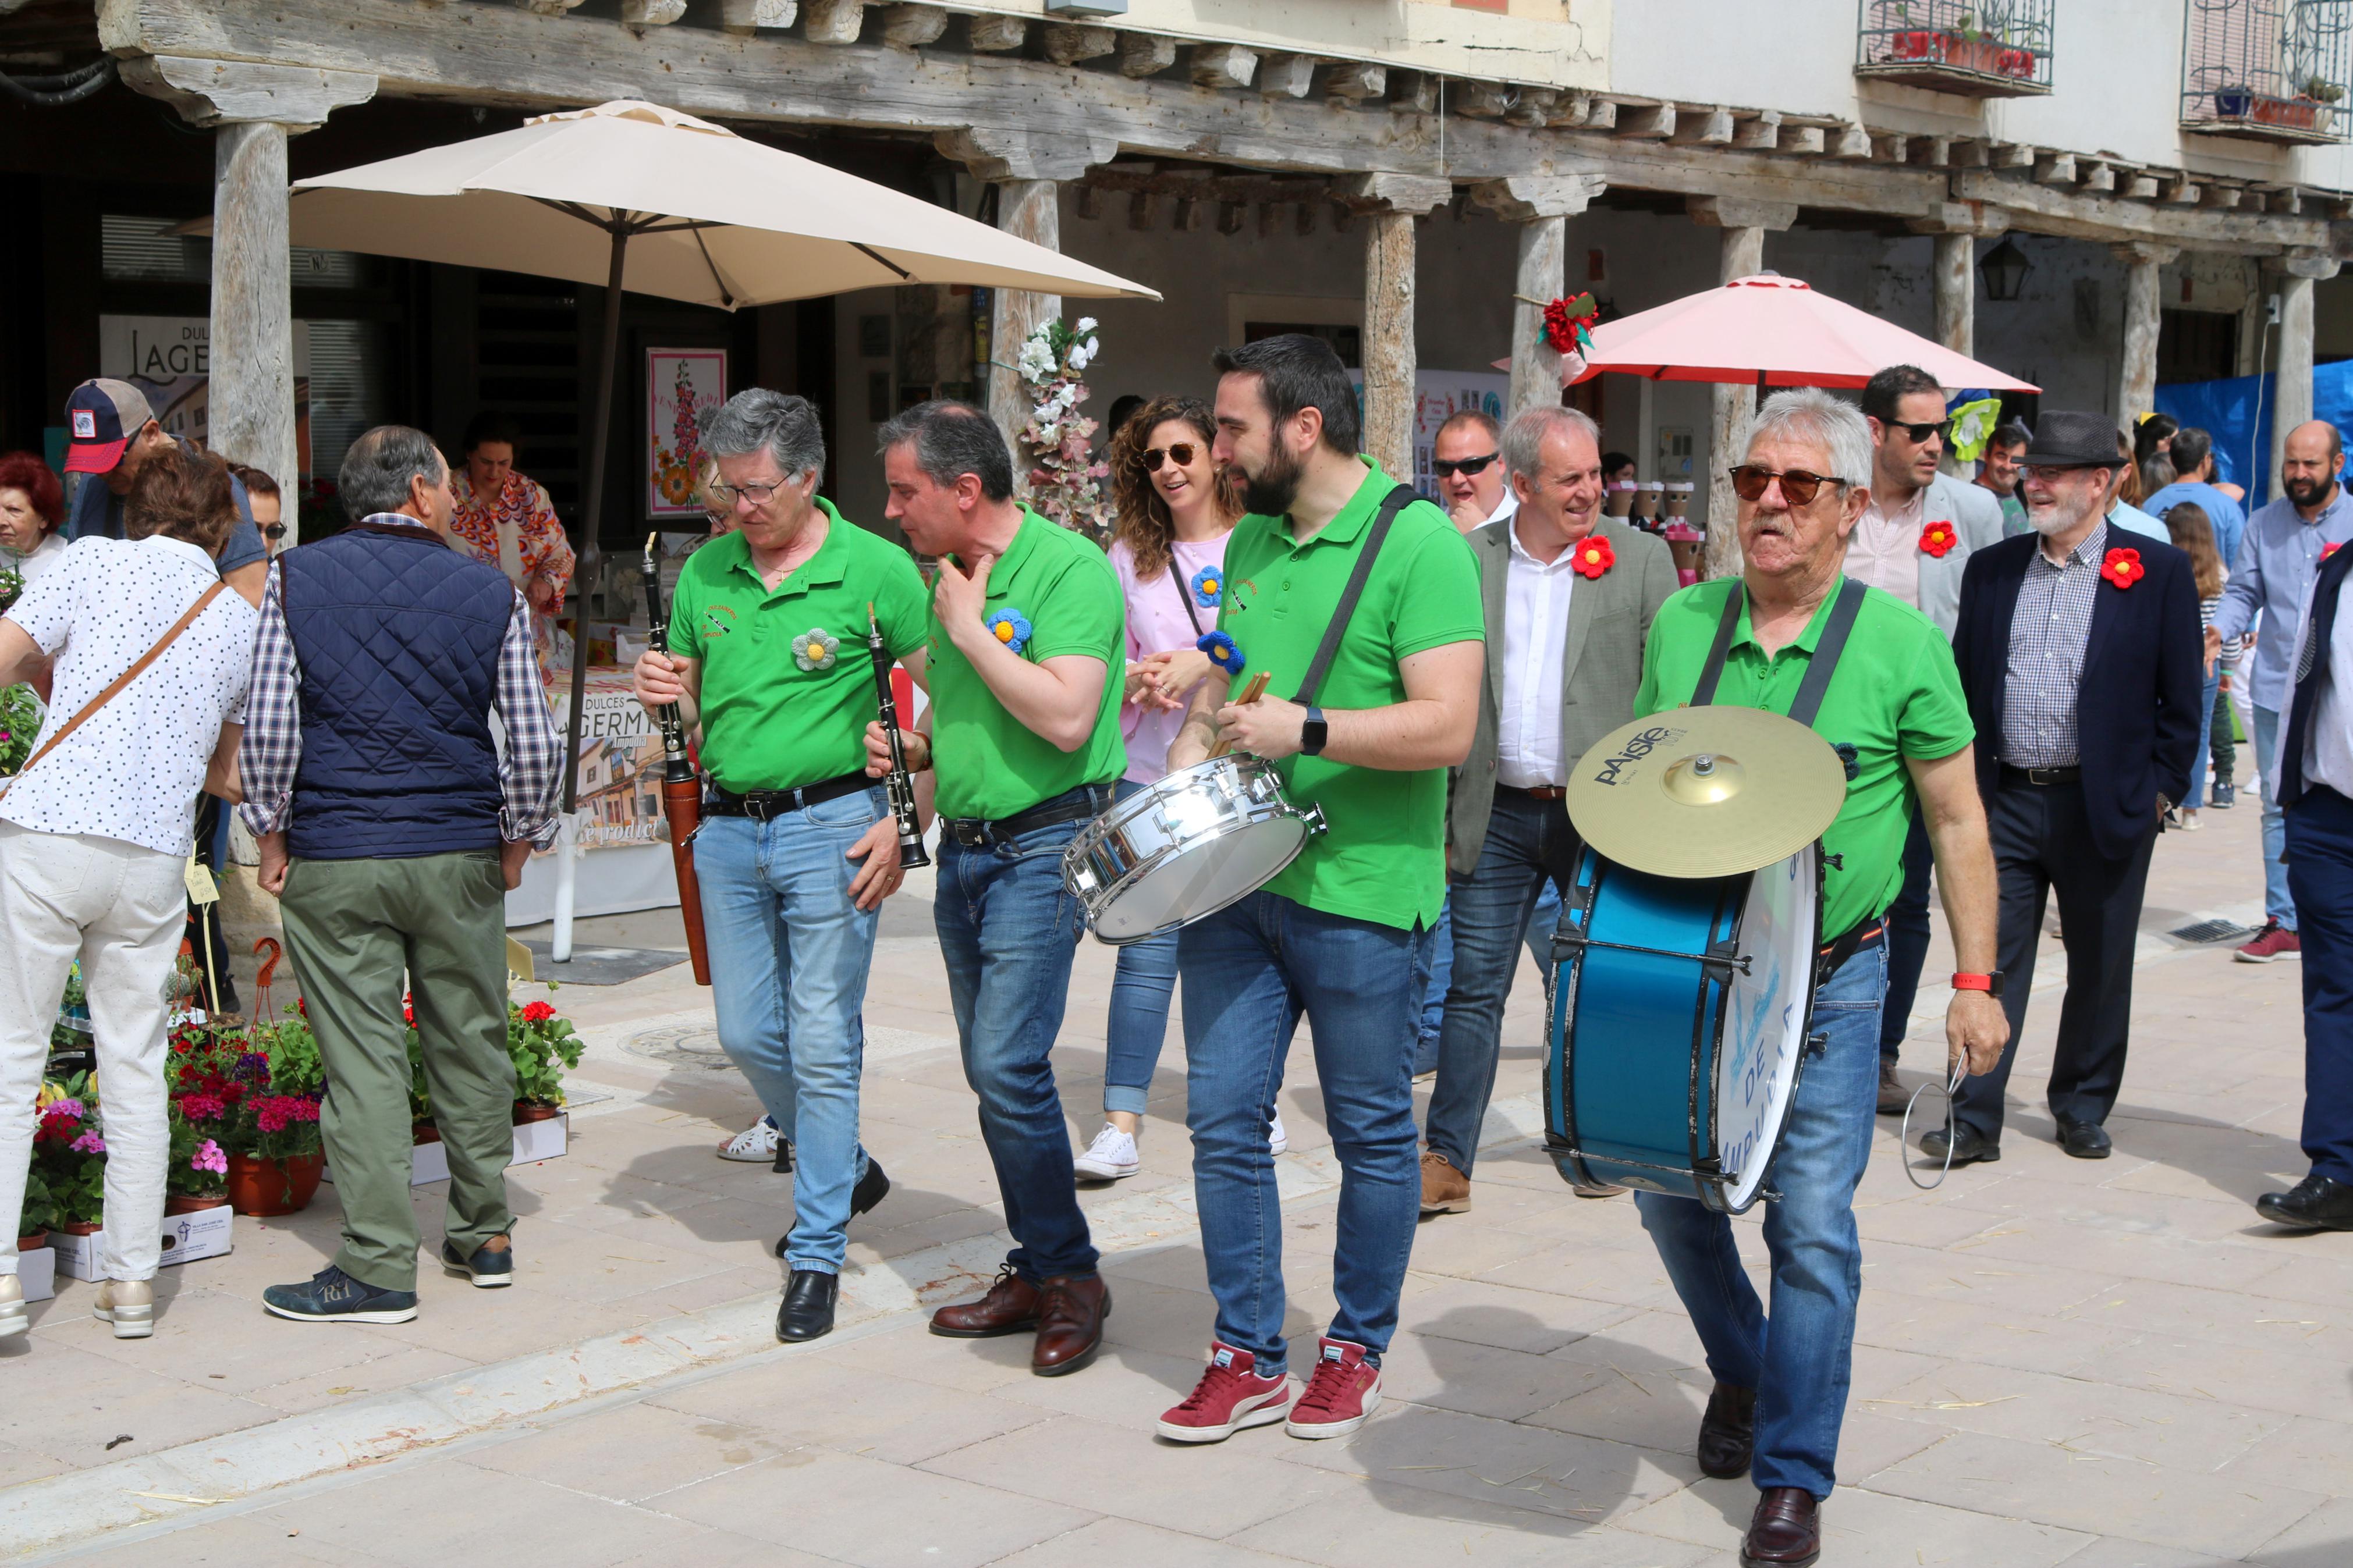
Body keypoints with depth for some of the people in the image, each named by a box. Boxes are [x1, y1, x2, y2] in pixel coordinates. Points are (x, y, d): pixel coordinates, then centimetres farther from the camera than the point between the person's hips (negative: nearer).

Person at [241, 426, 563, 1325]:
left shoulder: (295, 579, 0)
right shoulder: (492, 593, 1)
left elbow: (267, 727, -6)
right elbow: (535, 743, -2)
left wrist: (272, 834, 4)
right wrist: (519, 839, 11)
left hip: (332, 859, -1)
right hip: (461, 856, 1)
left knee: (363, 1061, 0)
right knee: (471, 1047, 13)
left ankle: (379, 1269, 2)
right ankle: (484, 1238, 24)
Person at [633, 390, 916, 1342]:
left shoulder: (873, 569, -8)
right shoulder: (705, 573, 8)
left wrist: (906, 824, -13)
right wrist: (666, 693, -6)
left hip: (831, 825, -5)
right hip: (728, 828, 6)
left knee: (824, 1043, -2)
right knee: (747, 1034, 11)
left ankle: (818, 1253, 8)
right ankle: (844, 1169, 36)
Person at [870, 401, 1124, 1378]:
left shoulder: (1068, 568, -13)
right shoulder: (952, 578, 13)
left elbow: (1067, 719, -25)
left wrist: (967, 627, -16)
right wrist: (913, 748, 7)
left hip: (1044, 846, -9)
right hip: (965, 847, 9)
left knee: (1008, 1064, -14)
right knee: (991, 1071, 11)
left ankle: (1069, 1275, 0)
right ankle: (1037, 1272, 21)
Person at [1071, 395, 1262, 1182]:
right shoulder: (1130, 556, 8)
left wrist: (1206, 662, -17)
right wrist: (1136, 677, -11)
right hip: (1153, 774, 1)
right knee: (1147, 947, -3)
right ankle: (1120, 1128, -3)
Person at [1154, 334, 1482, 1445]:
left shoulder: (1417, 542, -12)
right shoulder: (1251, 540, 12)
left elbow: (1447, 727, -19)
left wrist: (1305, 730, -24)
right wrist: (1180, 776, 8)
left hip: (1358, 899, -6)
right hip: (1233, 883, 7)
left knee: (1371, 1135, 8)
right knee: (1224, 1119, 6)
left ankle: (1357, 1347, 25)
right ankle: (1248, 1356, 18)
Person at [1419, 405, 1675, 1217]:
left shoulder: (1642, 558, 0)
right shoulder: (1468, 562, 4)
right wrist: (1436, 809, 3)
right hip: (1497, 816, 1)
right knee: (1472, 990, 2)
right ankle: (1447, 1163, 8)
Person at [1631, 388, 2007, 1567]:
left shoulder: (1901, 644, -6)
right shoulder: (1681, 622, 2)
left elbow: (1956, 823, -2)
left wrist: (1974, 981, -4)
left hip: (1827, 982, -4)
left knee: (1813, 1225, -4)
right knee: (1667, 1190, 12)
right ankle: (1740, 1372, 39)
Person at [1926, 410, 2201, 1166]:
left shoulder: (2157, 571, -2)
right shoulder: (1992, 568, 7)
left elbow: (2182, 694, 0)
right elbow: (1964, 679, 10)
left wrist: (2163, 788, -4)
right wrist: (1964, 778, 4)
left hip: (2106, 806, -2)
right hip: (2005, 801, 2)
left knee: (2100, 968, 10)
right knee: (1992, 962, 1)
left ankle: (2083, 1109, 25)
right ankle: (1975, 1119, 5)